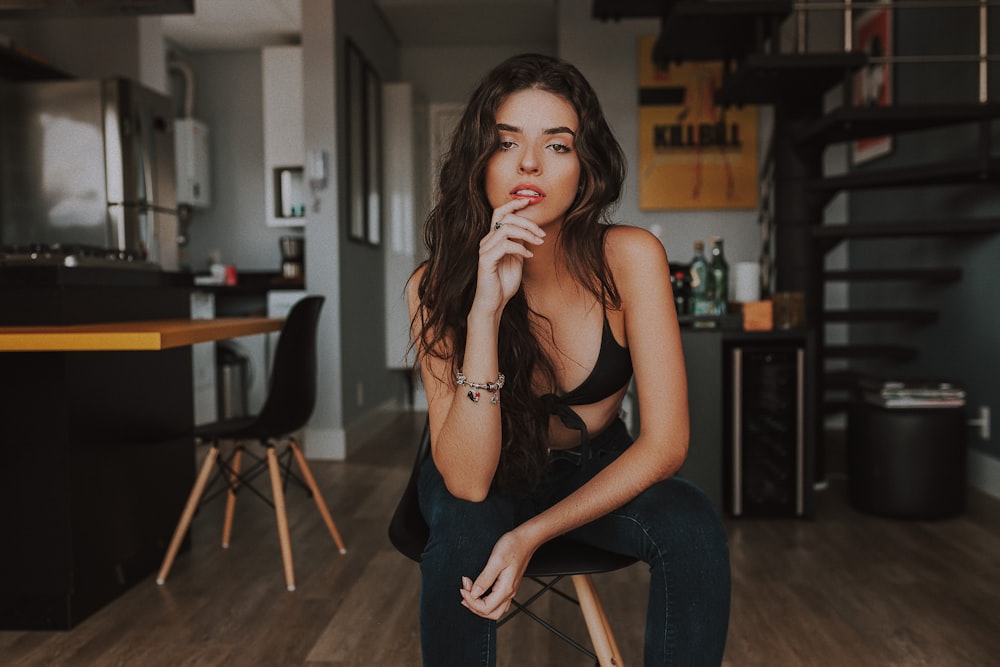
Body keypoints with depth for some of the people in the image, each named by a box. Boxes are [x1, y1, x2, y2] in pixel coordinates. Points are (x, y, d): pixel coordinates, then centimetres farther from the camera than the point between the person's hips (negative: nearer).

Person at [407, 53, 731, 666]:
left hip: (598, 471, 1)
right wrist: (486, 310, -41)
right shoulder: (436, 286, -22)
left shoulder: (630, 258, -22)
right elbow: (466, 481, -30)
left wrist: (532, 535, -26)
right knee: (463, 535, -32)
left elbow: (665, 442, -20)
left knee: (694, 527, -27)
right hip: (486, 481, 0)